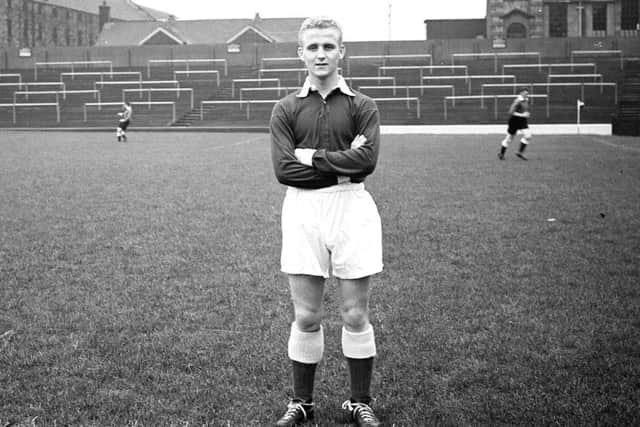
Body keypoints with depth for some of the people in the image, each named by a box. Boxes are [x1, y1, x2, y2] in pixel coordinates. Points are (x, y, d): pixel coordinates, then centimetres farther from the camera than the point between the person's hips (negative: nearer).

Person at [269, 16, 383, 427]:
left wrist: (312, 157, -12)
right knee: (306, 317, 6)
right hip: (302, 211, 1)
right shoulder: (286, 109, 5)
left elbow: (366, 159, -14)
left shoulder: (362, 106, 2)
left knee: (356, 315, 5)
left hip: (352, 209, -1)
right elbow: (284, 169, -7)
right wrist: (340, 169, -11)